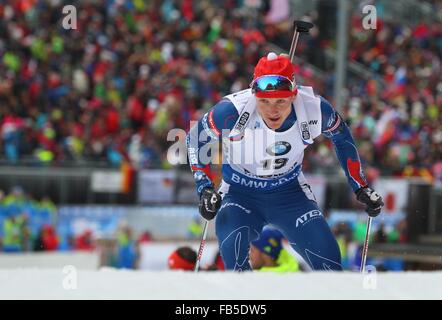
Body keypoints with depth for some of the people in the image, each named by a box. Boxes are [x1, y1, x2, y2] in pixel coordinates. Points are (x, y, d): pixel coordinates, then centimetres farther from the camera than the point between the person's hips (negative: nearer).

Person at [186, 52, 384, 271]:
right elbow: (195, 139, -10)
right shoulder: (233, 111, -28)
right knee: (233, 250, -30)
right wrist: (205, 188, -20)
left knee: (328, 259, -7)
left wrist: (360, 187, 3)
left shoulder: (314, 109, -22)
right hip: (239, 194, -2)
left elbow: (341, 136, 1)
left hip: (290, 193, 2)